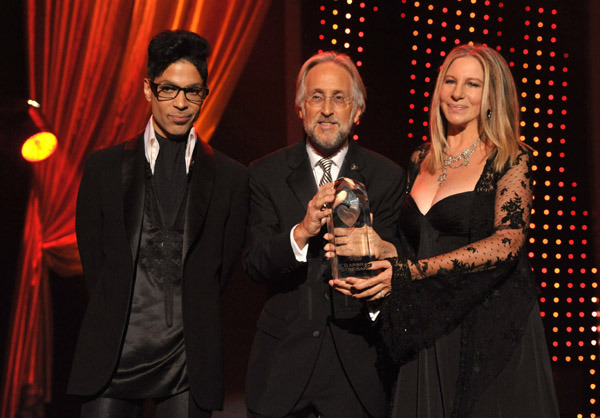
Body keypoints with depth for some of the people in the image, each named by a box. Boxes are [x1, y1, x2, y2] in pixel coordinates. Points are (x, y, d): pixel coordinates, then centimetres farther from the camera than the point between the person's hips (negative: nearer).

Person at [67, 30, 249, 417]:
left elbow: (223, 265, 9)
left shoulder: (232, 178, 6)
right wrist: (123, 315, 5)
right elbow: (92, 257, 10)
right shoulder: (105, 167, 8)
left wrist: (188, 318, 4)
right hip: (115, 353, 0)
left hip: (190, 357, 0)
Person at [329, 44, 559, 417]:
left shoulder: (511, 159, -5)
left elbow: (507, 242, -17)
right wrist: (376, 247, -6)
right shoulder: (421, 161, 11)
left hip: (493, 331, -4)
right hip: (429, 336, 5)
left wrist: (412, 271, -23)